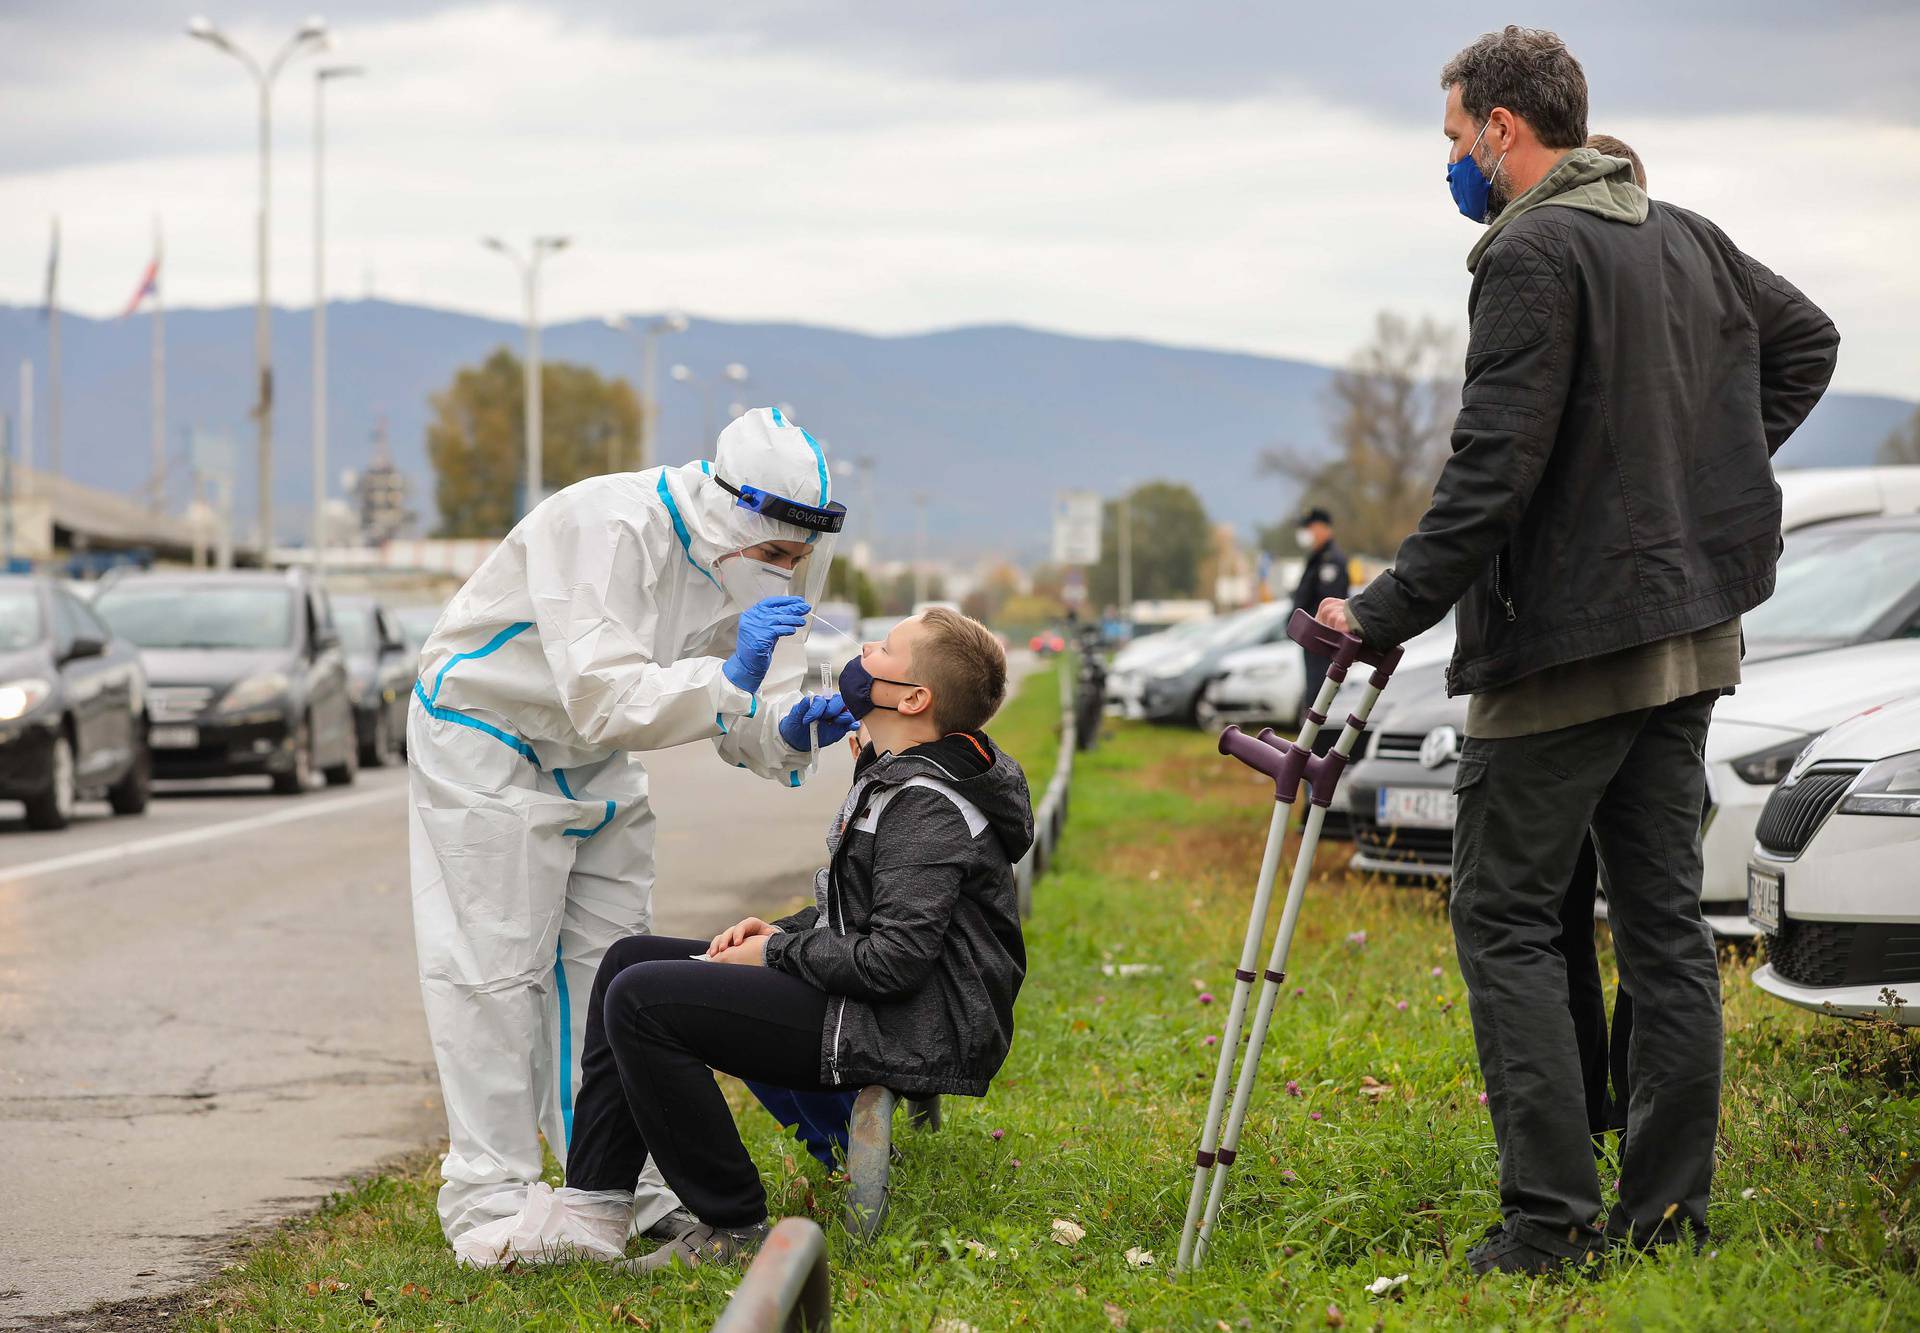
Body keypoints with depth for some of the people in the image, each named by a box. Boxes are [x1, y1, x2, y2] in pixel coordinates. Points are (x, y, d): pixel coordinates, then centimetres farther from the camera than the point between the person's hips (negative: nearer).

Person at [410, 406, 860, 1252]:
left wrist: (787, 732, -25)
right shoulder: (605, 530, -33)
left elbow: (741, 711, -3)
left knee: (610, 959, 8)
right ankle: (485, 1199, -2)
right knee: (495, 968, -7)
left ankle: (622, 1184, 15)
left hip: (593, 765, 8)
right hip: (485, 743, -8)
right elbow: (603, 699, -40)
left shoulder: (739, 559, -9)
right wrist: (729, 678, -47)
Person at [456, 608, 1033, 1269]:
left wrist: (775, 953, -11)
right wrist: (782, 930, 7)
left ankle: (733, 1227, -11)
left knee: (641, 999, -18)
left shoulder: (928, 805, -18)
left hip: (904, 1034, -11)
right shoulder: (894, 778, 15)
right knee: (631, 960, 12)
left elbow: (895, 960, -25)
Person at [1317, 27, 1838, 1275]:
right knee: (1664, 916, 11)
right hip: (1693, 629, 8)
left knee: (1506, 917, -1)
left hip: (1567, 640, -8)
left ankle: (1553, 1217, -6)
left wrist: (1385, 613, -15)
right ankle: (1670, 1205, 13)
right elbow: (1808, 341, 26)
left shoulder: (1532, 256, -15)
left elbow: (1493, 471, -21)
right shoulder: (1690, 238, 11)